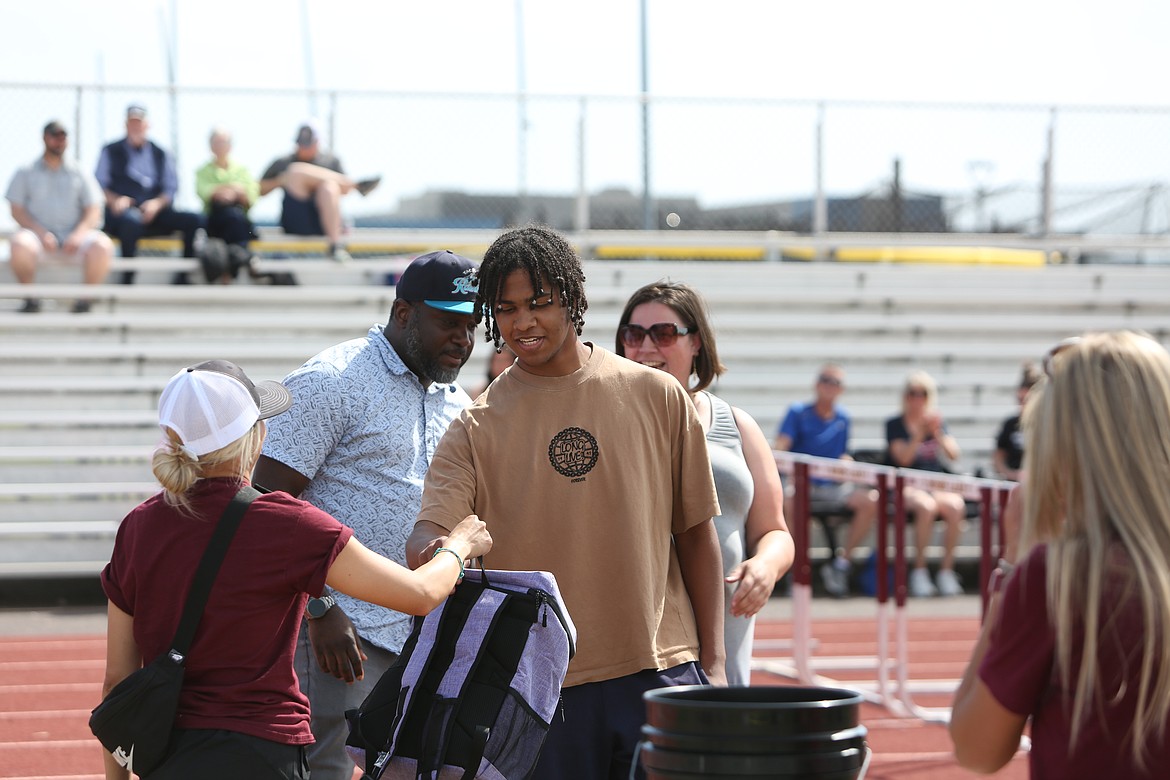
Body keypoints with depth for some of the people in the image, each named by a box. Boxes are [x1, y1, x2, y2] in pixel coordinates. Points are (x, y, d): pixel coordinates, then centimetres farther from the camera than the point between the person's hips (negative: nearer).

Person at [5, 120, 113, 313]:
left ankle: (86, 298, -13)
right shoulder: (26, 173, 13)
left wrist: (79, 234, -12)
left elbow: (94, 211, 9)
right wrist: (41, 233, -13)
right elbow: (17, 210, 4)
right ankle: (30, 297, -16)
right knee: (20, 245, -37)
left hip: (74, 235, 1)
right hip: (38, 233, -1)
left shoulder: (80, 174, 17)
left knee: (102, 247, -32)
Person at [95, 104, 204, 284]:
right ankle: (127, 282, -33)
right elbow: (100, 185, 8)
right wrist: (114, 200, -14)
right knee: (131, 220, -41)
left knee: (194, 220, -22)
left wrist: (157, 203, -8)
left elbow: (171, 188, 13)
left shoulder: (160, 154, 21)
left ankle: (183, 279, -19)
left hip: (154, 213, 3)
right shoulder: (110, 152, 15)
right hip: (122, 213, -3)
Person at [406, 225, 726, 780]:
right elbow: (429, 531, -7)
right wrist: (431, 548, -32)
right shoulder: (477, 426, 4)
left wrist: (712, 661, 5)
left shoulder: (657, 396, 5)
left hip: (660, 672, 0)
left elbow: (695, 532, 9)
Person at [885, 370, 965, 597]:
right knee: (926, 506, -36)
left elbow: (954, 455, 1)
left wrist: (937, 433, -14)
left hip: (936, 486, 3)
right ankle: (919, 572, -26)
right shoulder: (895, 425, 5)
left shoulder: (937, 422, 16)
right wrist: (920, 432, -19)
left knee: (956, 506, -30)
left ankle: (946, 570, -23)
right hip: (906, 488, -3)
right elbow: (903, 458, -10)